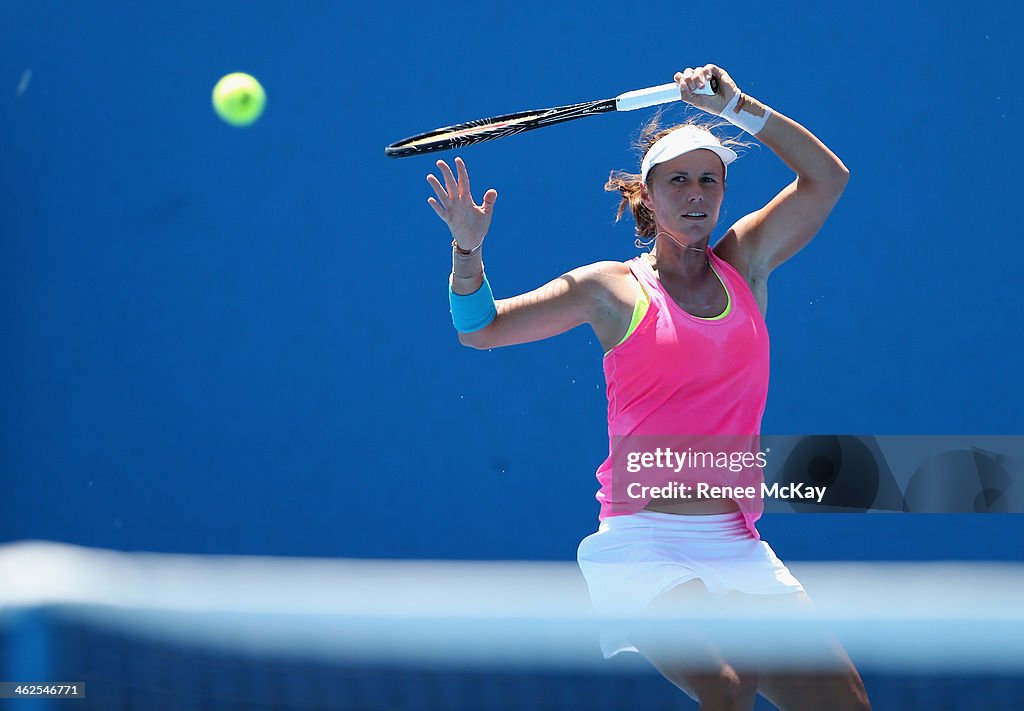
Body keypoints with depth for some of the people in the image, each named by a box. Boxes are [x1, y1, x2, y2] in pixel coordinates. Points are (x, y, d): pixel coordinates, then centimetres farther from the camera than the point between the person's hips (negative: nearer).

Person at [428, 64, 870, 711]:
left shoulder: (744, 265, 14)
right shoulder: (614, 289, 7)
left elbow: (827, 178, 7)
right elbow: (481, 328, 10)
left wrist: (736, 106, 1)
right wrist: (468, 249, -7)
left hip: (737, 545, 4)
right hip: (644, 541, -4)